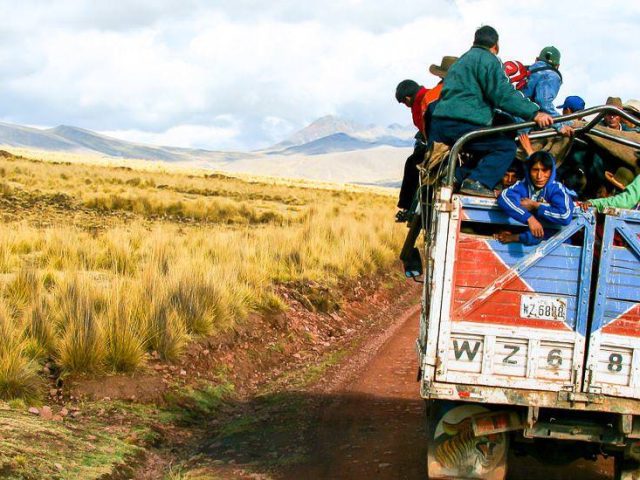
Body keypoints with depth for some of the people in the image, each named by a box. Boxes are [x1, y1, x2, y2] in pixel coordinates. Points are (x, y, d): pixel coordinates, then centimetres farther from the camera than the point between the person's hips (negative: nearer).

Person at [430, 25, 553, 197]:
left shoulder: (462, 60, 29)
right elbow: (503, 94, -11)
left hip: (437, 125, 8)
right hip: (463, 124, -8)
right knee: (506, 146, -3)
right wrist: (534, 113, -13)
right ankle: (477, 181, -20)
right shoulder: (487, 59, 1)